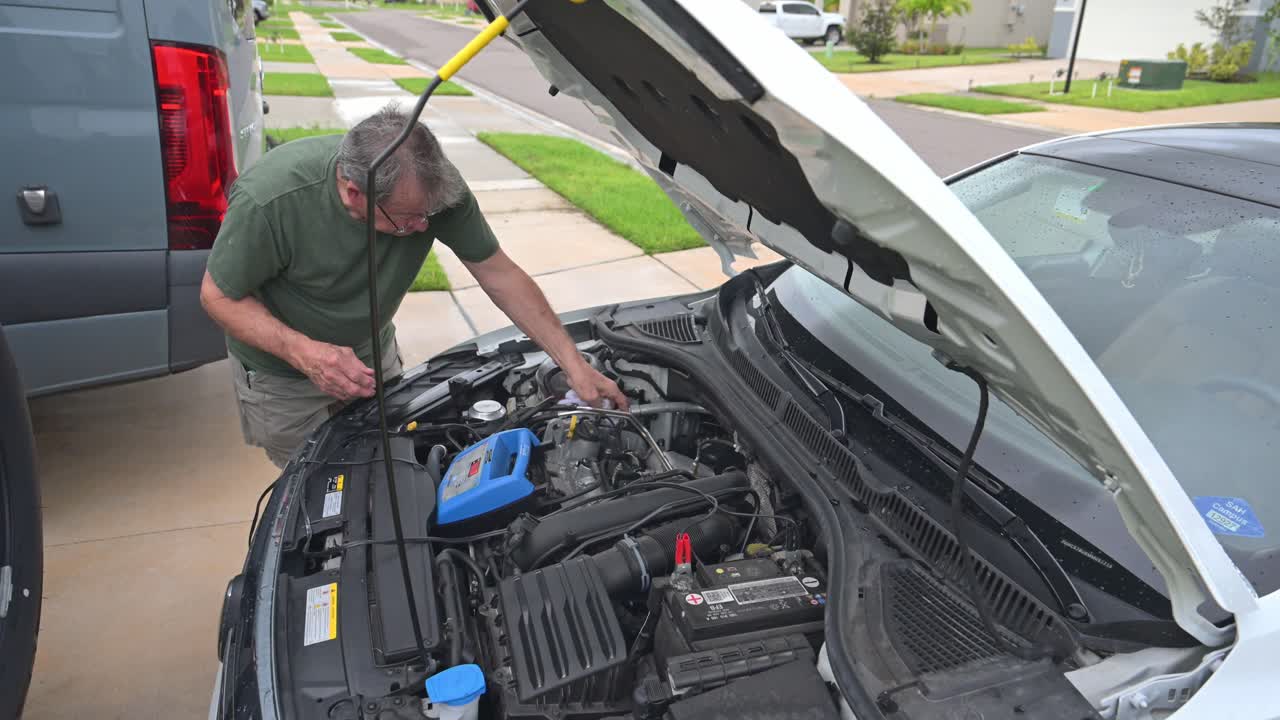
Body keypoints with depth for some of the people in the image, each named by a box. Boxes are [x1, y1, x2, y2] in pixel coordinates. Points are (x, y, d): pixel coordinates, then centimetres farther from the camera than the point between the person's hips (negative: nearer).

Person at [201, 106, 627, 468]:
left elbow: (499, 274, -18)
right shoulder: (269, 201, -37)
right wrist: (303, 352, -39)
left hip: (373, 354, 3)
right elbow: (218, 295, -22)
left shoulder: (432, 183, -28)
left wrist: (574, 364, -20)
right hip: (281, 375, -3)